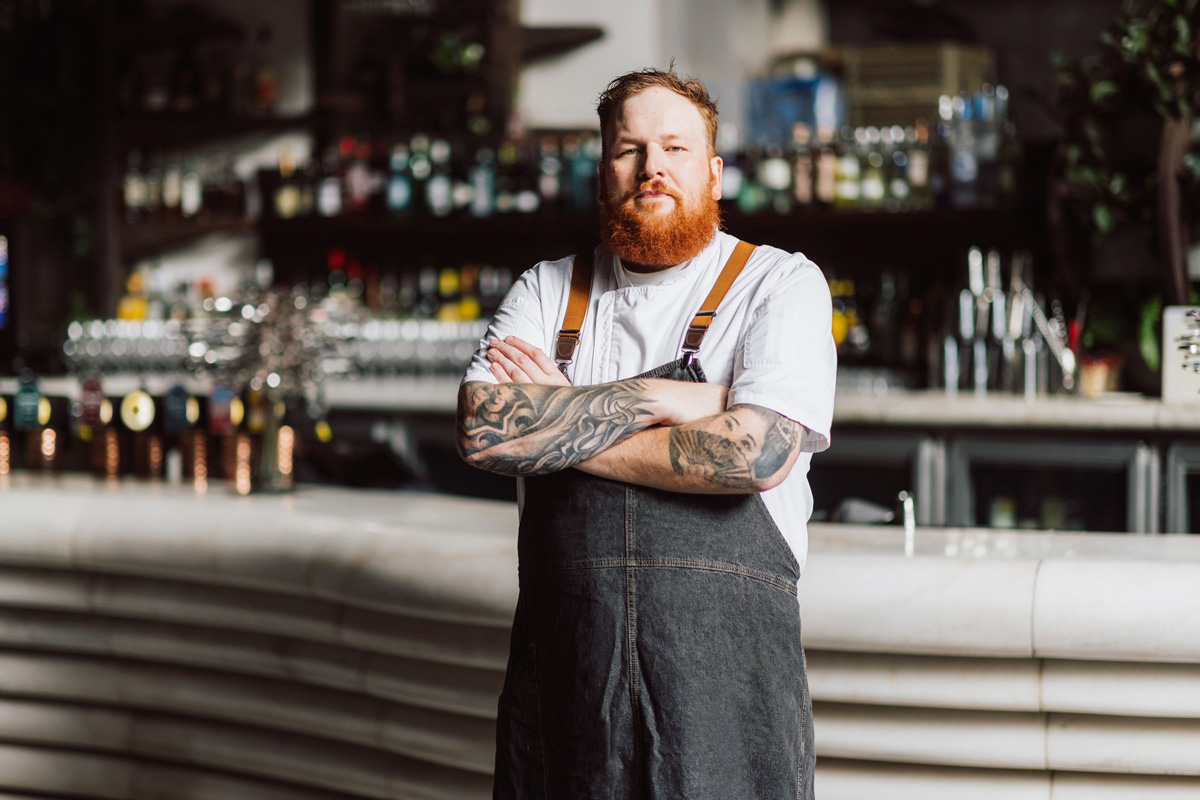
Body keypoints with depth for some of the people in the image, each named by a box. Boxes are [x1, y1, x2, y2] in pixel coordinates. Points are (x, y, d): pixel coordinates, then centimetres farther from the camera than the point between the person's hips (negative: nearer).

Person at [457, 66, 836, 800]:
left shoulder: (781, 285, 2)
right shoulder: (548, 291, 13)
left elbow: (760, 452, -15)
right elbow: (482, 428, -5)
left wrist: (559, 422, -6)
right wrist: (660, 398, -10)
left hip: (725, 655, -3)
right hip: (565, 649, 3)